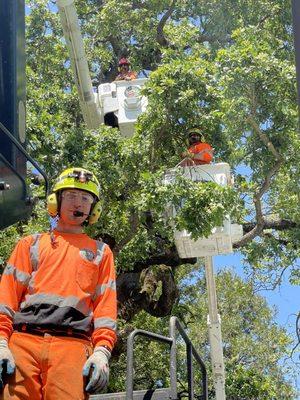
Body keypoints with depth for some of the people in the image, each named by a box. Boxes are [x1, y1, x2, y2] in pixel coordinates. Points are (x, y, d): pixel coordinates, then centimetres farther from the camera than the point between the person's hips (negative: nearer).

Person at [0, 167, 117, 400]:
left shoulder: (101, 252, 23)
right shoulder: (31, 244, 24)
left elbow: (106, 305, 12)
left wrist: (102, 351, -5)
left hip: (72, 347, 0)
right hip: (23, 342, 1)